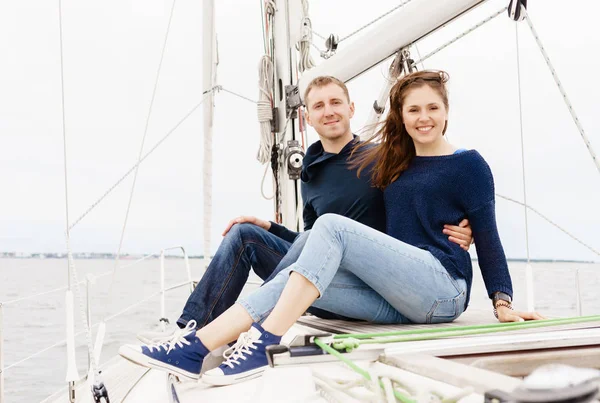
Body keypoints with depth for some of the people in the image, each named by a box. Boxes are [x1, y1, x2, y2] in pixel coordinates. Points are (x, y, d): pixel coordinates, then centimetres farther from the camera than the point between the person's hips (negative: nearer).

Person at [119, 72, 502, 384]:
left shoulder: (469, 165, 3)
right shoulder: (392, 163, 20)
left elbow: (487, 237, 0)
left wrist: (503, 303, -6)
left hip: (443, 290, -6)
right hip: (397, 300, 6)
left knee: (332, 226, -24)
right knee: (290, 278, -16)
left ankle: (263, 345, -32)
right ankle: (193, 348, -25)